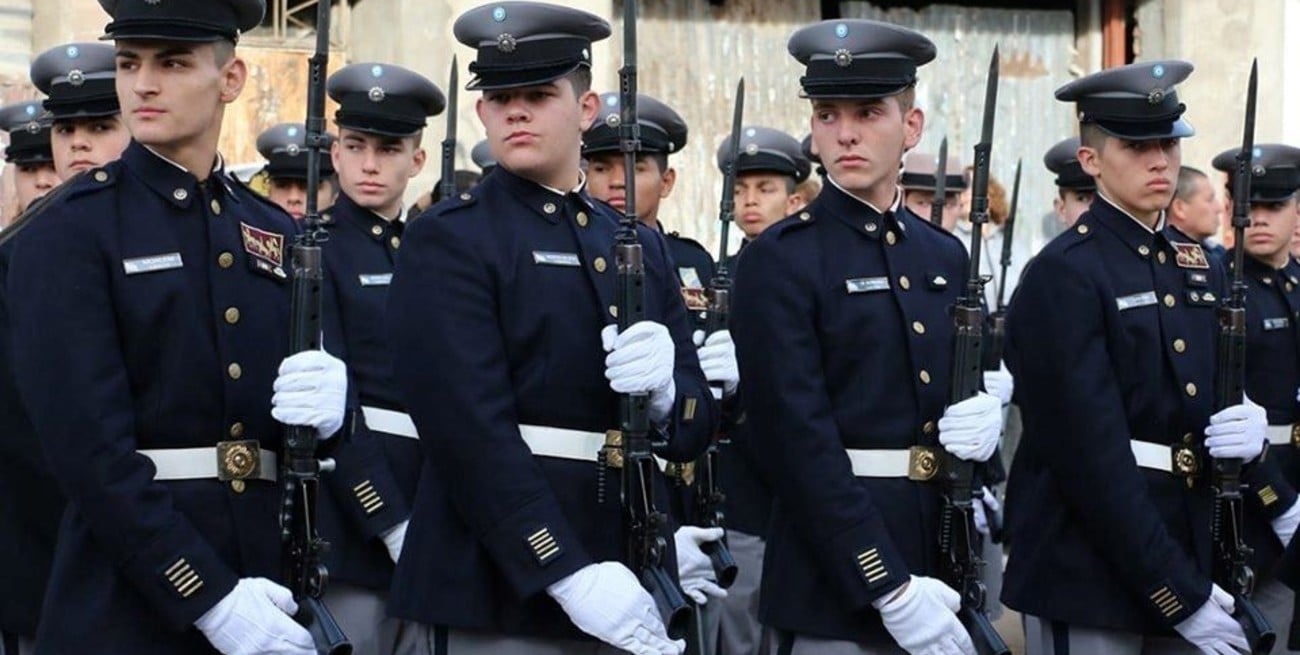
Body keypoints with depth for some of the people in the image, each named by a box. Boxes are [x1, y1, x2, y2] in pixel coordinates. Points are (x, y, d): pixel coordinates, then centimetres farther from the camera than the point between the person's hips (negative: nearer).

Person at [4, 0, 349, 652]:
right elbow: (87, 442, -15)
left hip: (270, 581, 5)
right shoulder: (69, 231, -6)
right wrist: (209, 598, -19)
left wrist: (327, 403, -10)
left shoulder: (276, 233, 10)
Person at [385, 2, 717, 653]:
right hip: (493, 597, -5)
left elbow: (696, 425, 13)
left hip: (630, 595, 5)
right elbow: (469, 428, -15)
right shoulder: (447, 241, -4)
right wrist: (570, 573, -22)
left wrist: (662, 391, -10)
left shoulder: (640, 246, 13)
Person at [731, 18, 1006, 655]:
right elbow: (797, 439, -15)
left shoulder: (946, 256, 11)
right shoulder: (781, 260, -8)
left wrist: (985, 419, -4)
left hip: (942, 567, 6)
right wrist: (890, 589, -19)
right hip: (835, 589, -6)